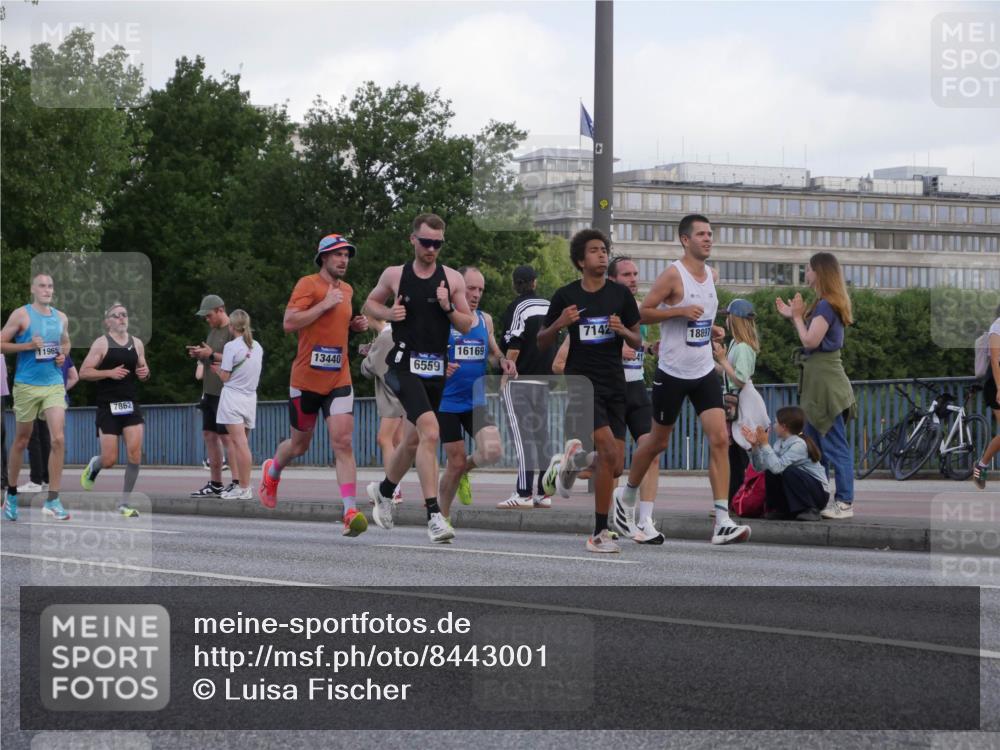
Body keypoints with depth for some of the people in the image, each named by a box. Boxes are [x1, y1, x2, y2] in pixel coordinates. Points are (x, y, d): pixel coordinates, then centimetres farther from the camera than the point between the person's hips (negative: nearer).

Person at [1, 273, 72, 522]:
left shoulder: (61, 318, 9)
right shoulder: (21, 315, -5)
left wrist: (63, 355, 5)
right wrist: (28, 346, -17)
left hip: (54, 385, 3)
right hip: (27, 385, -3)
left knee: (58, 439, -11)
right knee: (21, 440, 8)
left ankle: (52, 500, -8)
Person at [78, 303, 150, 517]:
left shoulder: (137, 343, 10)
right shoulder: (101, 343, -4)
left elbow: (143, 370, 23)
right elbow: (84, 372, -8)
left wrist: (145, 373, -1)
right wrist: (110, 372, -19)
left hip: (131, 404, 4)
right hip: (108, 406, -4)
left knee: (135, 454, -11)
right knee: (110, 460, -4)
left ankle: (124, 503, 0)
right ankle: (93, 466, 34)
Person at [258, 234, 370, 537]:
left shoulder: (347, 290, 13)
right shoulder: (308, 284, -8)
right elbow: (289, 323, -18)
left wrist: (355, 325, 10)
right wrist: (325, 305, -20)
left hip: (339, 379, 4)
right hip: (306, 378, -4)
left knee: (343, 443, -12)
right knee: (299, 444, 13)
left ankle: (351, 512, -19)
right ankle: (272, 472, 47)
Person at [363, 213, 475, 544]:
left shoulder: (452, 279, 5)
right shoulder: (394, 275, 2)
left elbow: (467, 325, 9)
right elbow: (370, 303, 17)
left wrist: (448, 308, -11)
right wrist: (388, 313, -3)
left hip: (436, 367, 4)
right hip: (405, 364, -4)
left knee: (413, 439, 17)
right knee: (430, 430, -24)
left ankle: (384, 489, 47)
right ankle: (433, 516, -26)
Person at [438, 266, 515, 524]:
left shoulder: (485, 320, 7)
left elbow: (492, 351, 22)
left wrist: (503, 361, 0)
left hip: (476, 402, 4)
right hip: (448, 403, -4)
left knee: (492, 452, -17)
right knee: (455, 463, -3)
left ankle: (464, 470, 16)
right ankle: (443, 517, 19)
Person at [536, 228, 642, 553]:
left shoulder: (621, 294, 5)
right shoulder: (565, 295, 1)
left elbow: (638, 342, 11)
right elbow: (542, 342, 8)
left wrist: (623, 331, -11)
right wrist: (559, 323, -11)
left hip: (614, 385, 4)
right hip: (581, 382, -4)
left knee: (615, 466, -1)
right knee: (609, 451, -21)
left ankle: (572, 460, 26)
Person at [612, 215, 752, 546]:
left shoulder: (711, 275, 9)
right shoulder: (673, 274, -12)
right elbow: (643, 312, -14)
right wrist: (680, 311, -23)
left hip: (705, 372, 5)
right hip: (672, 373, -5)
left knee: (720, 439, -10)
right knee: (658, 441, 10)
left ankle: (723, 522, -15)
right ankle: (628, 492, 38)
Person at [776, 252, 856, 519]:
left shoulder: (826, 305, -14)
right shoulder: (825, 304, 16)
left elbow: (811, 341, -19)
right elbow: (810, 339, 14)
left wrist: (797, 316, -8)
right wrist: (792, 316, 14)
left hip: (825, 381, -11)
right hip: (818, 380, 11)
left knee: (835, 445, -8)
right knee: (815, 444, 15)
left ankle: (845, 502, -7)